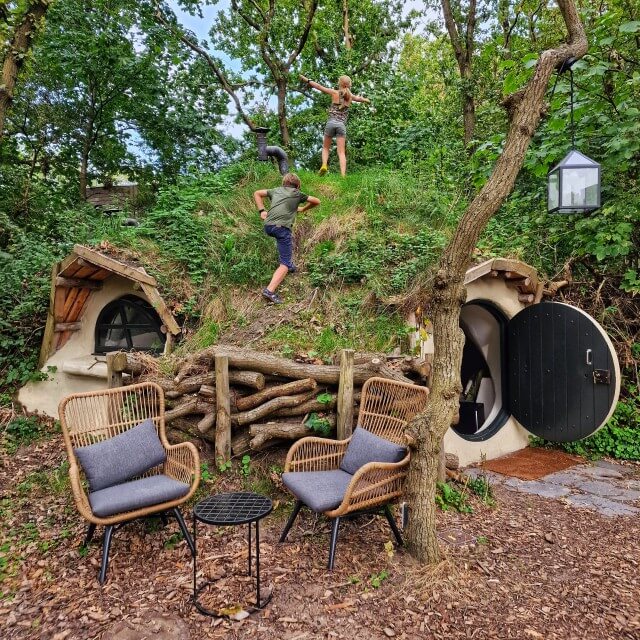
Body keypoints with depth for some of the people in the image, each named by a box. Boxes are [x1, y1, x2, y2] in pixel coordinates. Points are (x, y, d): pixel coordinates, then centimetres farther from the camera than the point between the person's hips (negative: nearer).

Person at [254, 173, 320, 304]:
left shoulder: (276, 190, 26)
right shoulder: (297, 193, 17)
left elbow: (257, 193, 30)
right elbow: (316, 201, 23)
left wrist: (262, 211, 23)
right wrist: (303, 209, 37)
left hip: (268, 226, 6)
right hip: (281, 227, -5)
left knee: (289, 237, 37)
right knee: (285, 264, -6)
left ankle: (290, 264, 41)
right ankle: (270, 290, -23)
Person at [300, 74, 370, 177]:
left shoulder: (335, 93, 4)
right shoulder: (350, 96, 12)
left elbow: (319, 87, 7)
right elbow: (359, 98, 34)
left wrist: (307, 80, 18)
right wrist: (367, 100, 55)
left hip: (331, 122, -1)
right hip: (342, 125, 1)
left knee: (325, 148, 15)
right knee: (341, 152, -4)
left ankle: (324, 165, -10)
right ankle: (343, 175, -19)